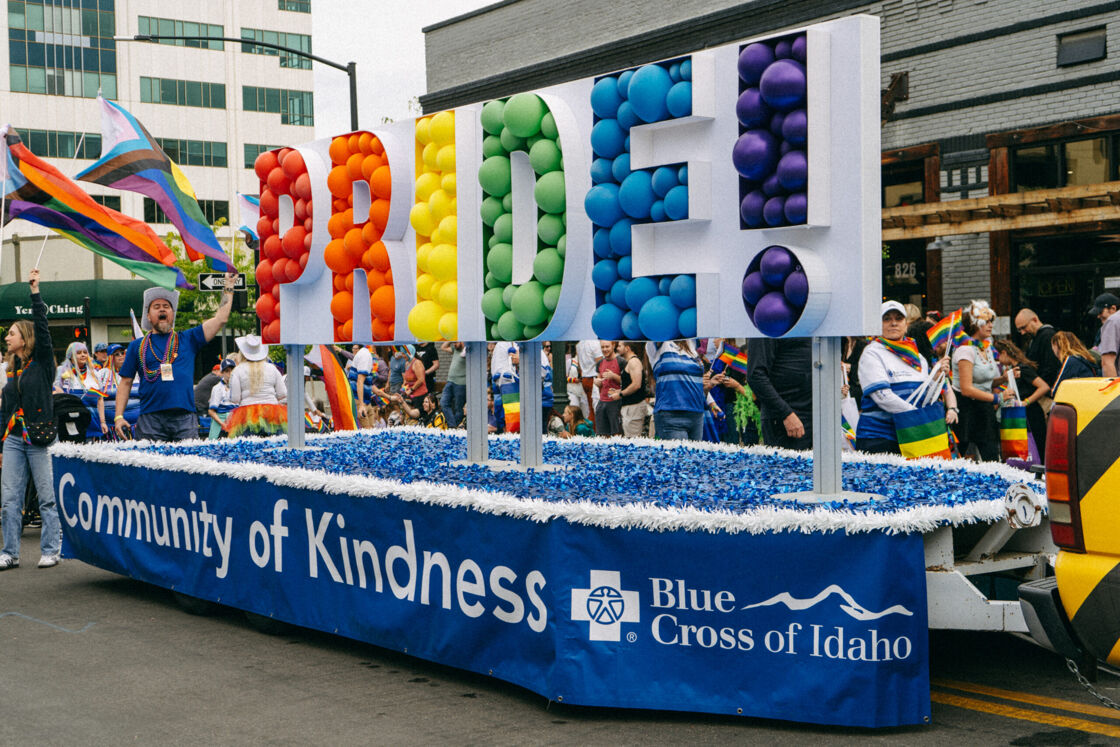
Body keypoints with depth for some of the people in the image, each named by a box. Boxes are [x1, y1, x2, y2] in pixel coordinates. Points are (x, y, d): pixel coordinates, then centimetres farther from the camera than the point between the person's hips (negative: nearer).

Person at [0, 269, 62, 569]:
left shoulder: (43, 362, -1)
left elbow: (42, 327, -15)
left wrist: (35, 291, -16)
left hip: (39, 437, -6)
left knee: (47, 496, -1)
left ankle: (51, 550, 6)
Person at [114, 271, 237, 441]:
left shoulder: (187, 339, 14)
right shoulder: (137, 346, 15)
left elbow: (220, 319, 12)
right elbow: (125, 383, 14)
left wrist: (229, 287, 14)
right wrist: (119, 416, 5)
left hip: (185, 419, 0)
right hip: (151, 419, 0)